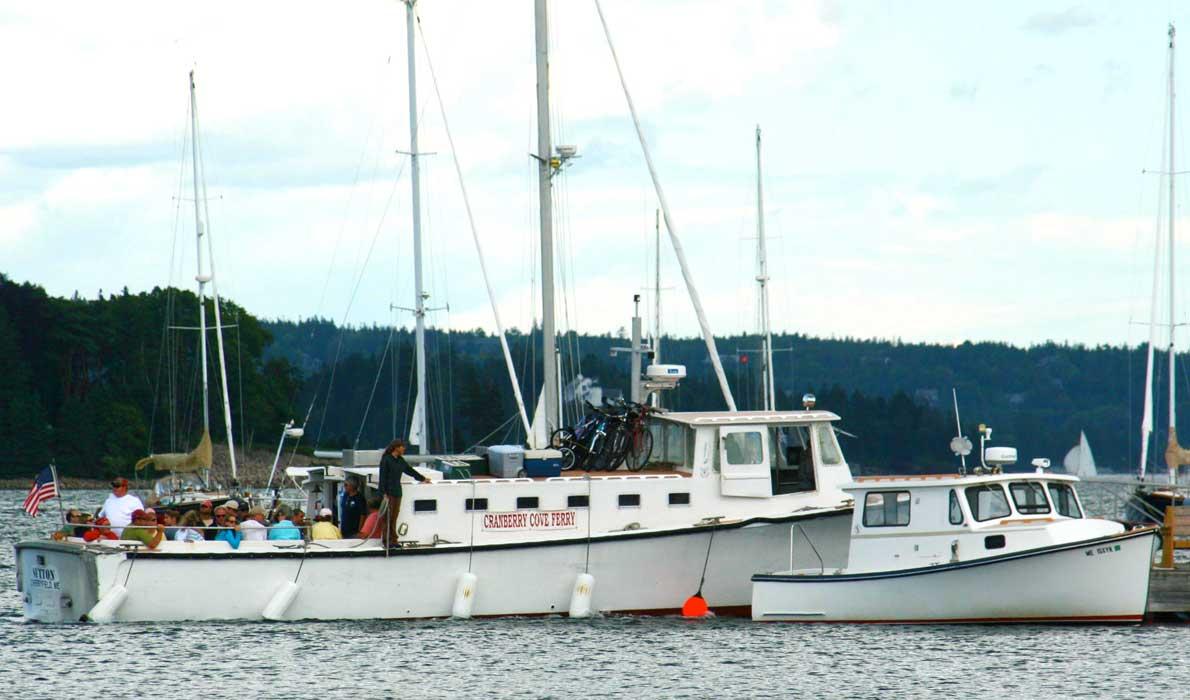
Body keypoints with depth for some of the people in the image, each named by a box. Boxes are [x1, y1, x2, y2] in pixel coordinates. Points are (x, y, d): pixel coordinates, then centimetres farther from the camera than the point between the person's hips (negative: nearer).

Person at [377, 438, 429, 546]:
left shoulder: (400, 460, 13)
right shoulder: (386, 460, -9)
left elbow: (410, 470, 27)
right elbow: (382, 477, -12)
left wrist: (422, 479, 37)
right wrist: (384, 494, -17)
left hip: (397, 492, 7)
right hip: (388, 492, -7)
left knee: (394, 517, 6)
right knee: (388, 518, -5)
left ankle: (393, 540, 8)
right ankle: (387, 541, -3)